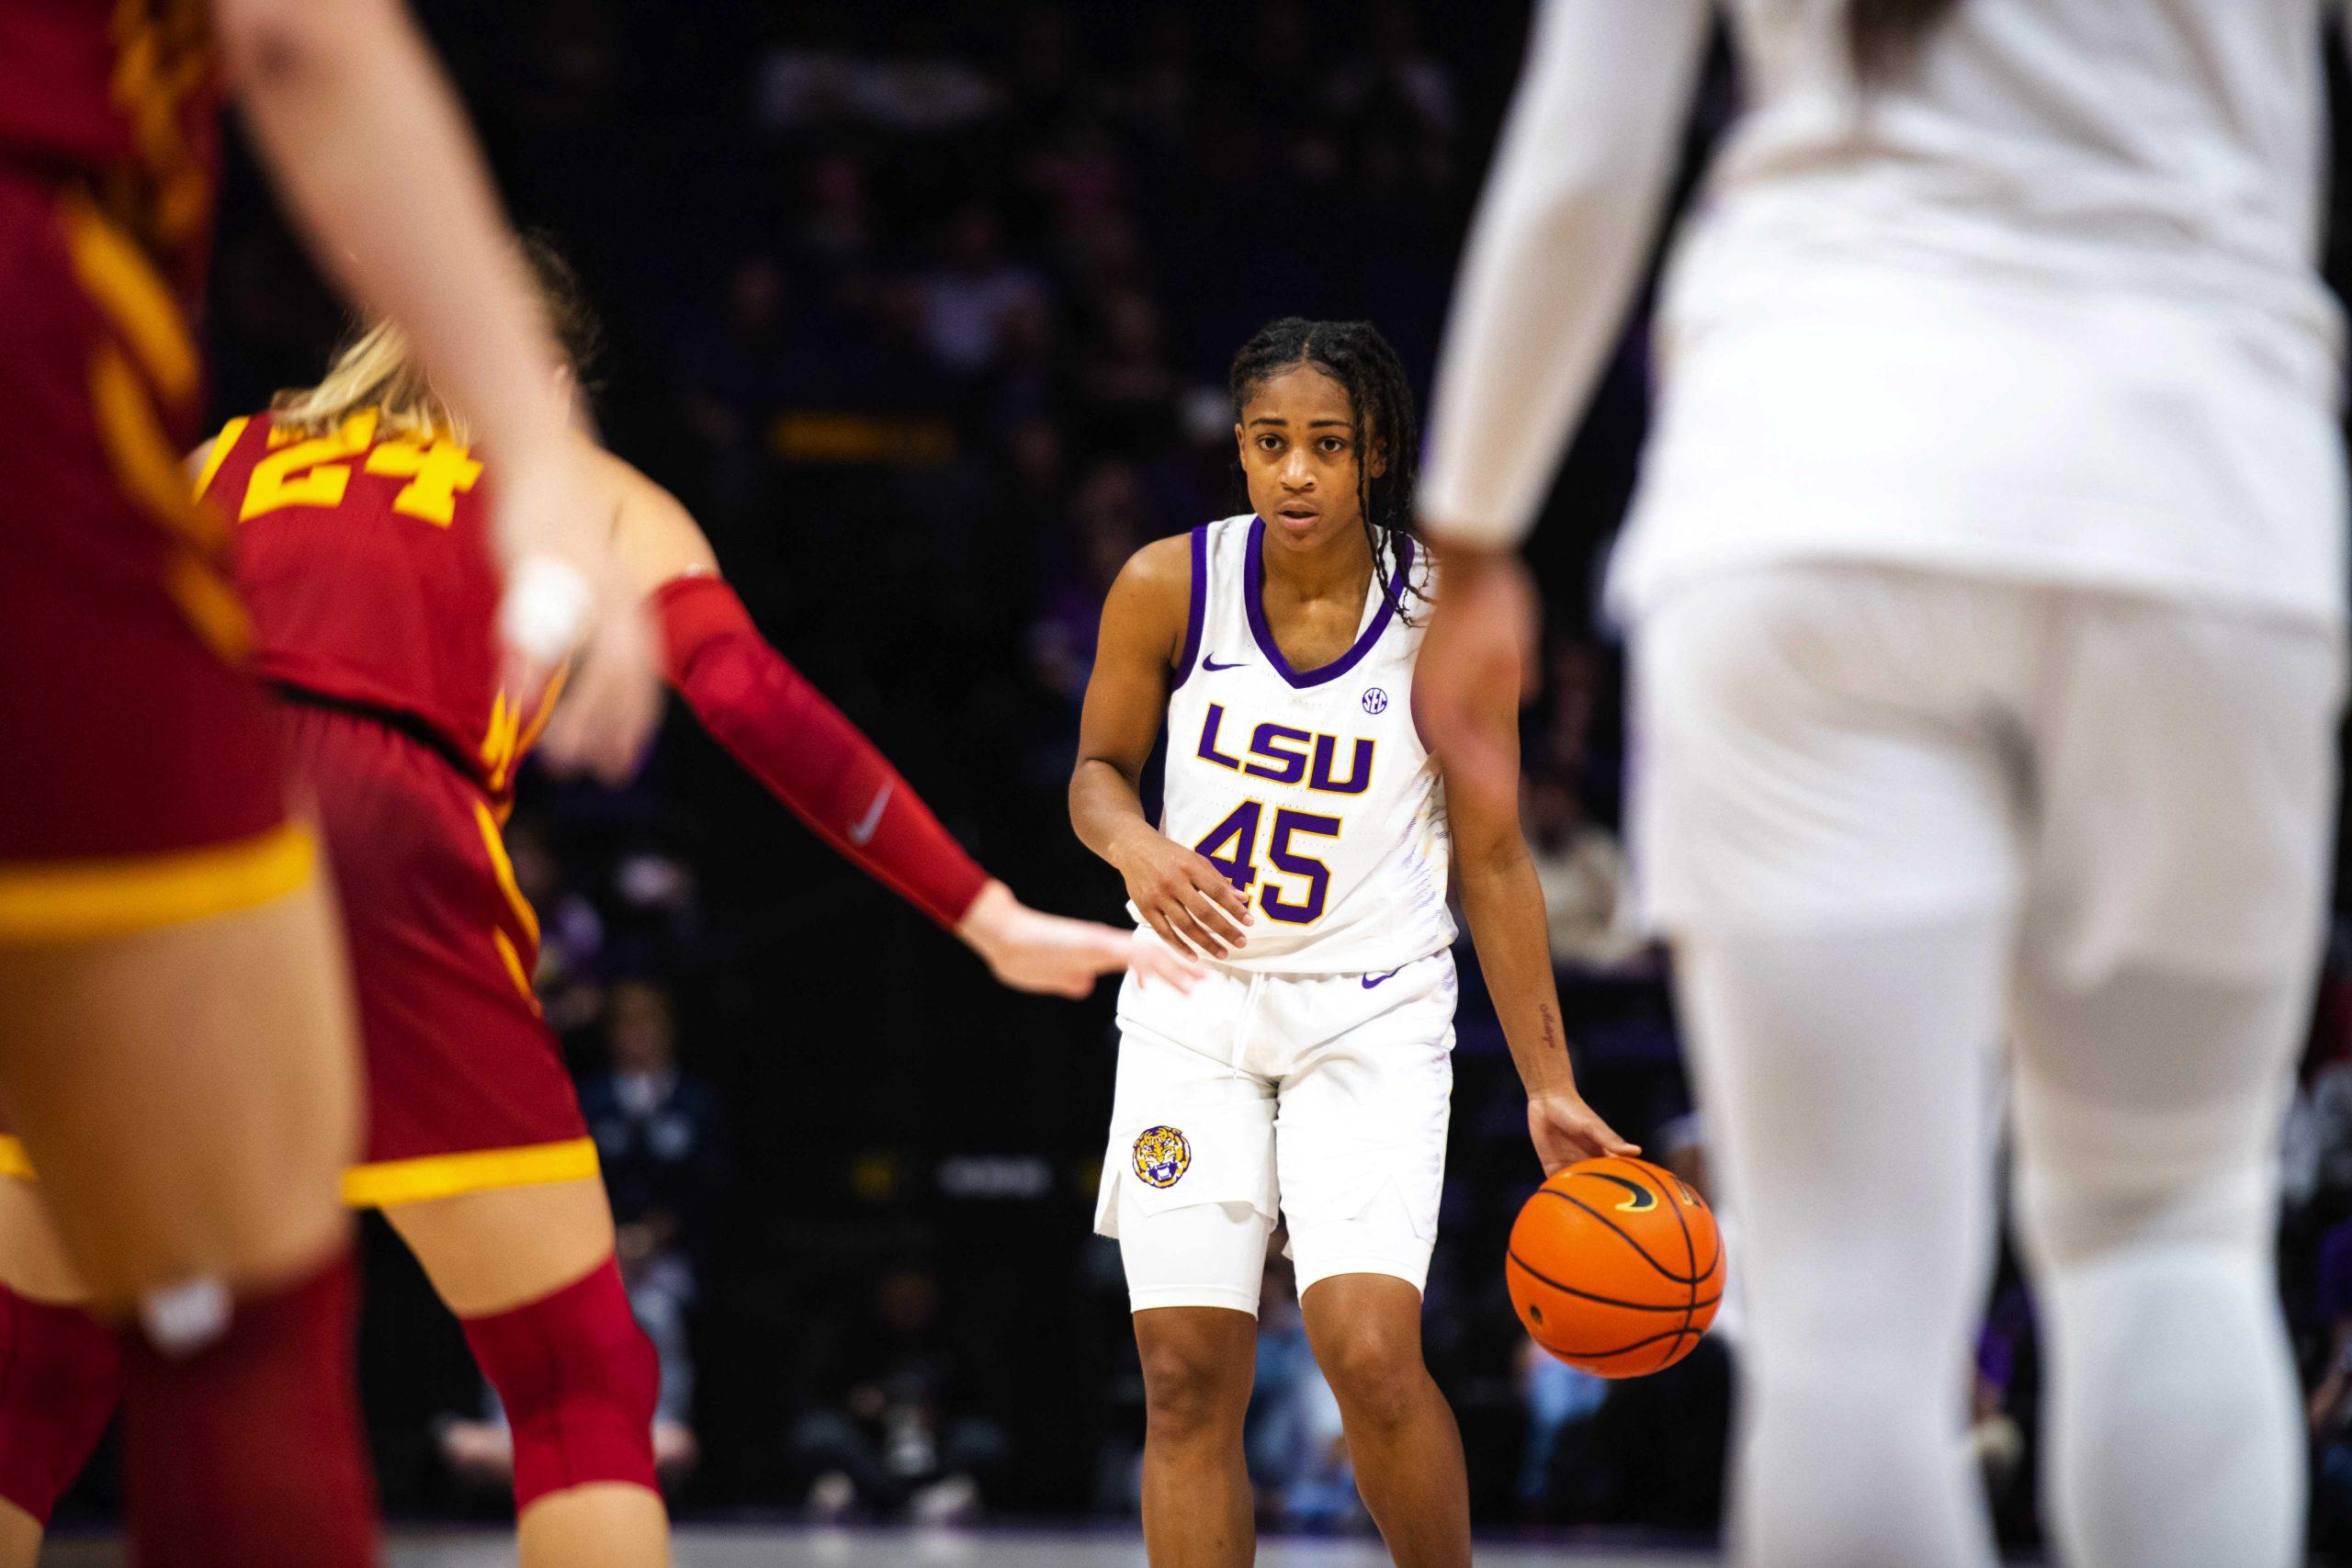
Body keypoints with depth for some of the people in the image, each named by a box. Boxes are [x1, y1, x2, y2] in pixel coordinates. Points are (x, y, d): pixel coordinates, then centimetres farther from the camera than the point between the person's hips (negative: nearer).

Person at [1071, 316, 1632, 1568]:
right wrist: (1135, 846, -16)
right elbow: (1099, 771, 8)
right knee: (1185, 1378, -2)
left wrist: (1548, 1088, -3)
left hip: (1373, 1009, -2)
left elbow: (1492, 863, -3)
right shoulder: (1168, 588, -8)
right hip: (1193, 1001, 2)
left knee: (1369, 1351, -18)